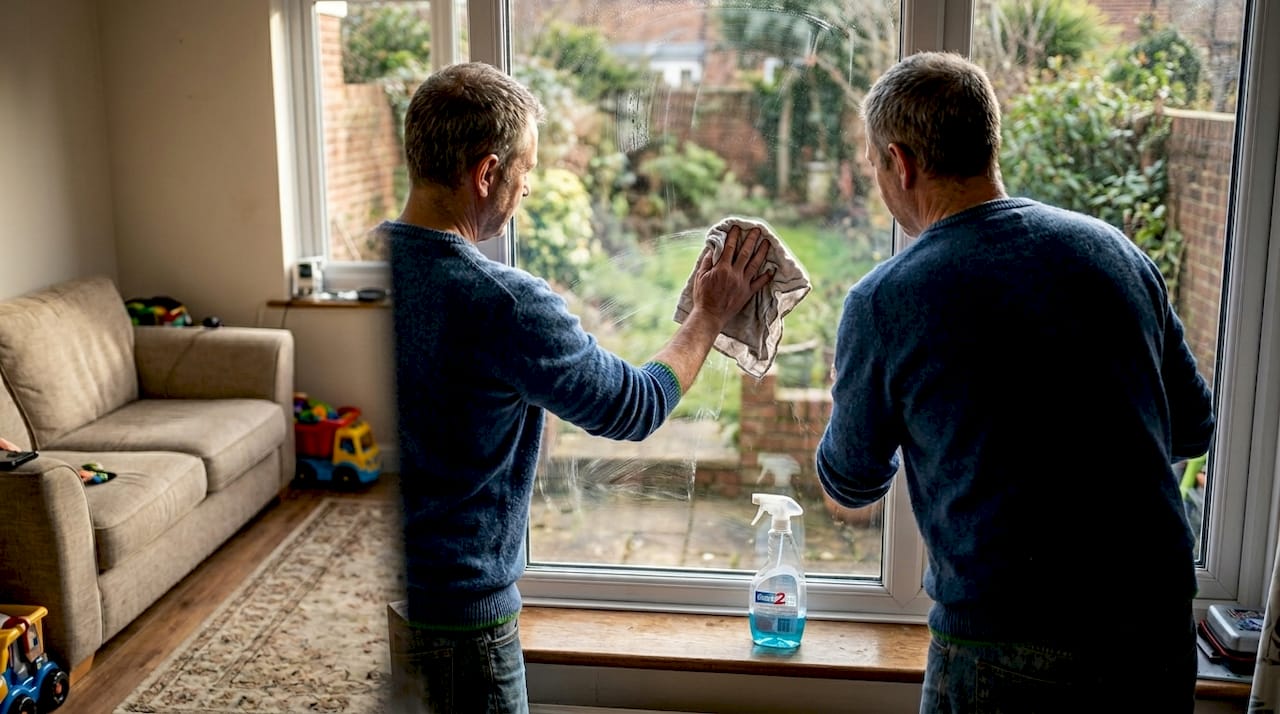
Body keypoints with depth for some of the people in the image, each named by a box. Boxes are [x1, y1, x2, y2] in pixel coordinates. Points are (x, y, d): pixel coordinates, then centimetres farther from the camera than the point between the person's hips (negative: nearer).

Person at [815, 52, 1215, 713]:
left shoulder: (882, 302, -11)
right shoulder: (1114, 249, 1)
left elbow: (851, 482, 4)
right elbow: (1193, 426, 12)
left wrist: (845, 398, 25)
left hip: (1008, 653, -4)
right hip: (1162, 633, 5)